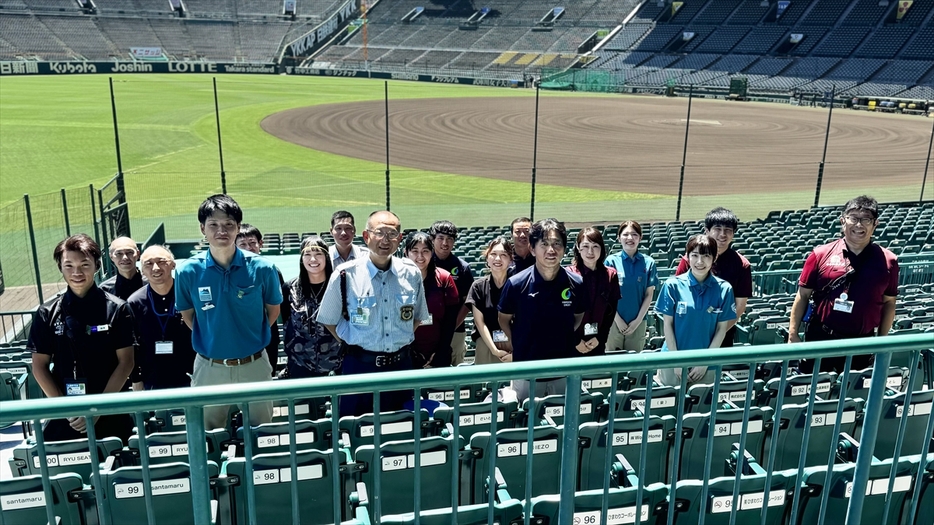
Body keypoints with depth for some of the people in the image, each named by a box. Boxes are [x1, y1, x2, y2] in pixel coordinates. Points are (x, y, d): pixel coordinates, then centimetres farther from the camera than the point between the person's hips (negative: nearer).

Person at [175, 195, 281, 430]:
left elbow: (273, 309, 4)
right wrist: (209, 340, 4)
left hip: (254, 365, 0)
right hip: (210, 368, 1)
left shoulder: (262, 268, -12)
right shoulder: (188, 272, -10)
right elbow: (187, 314, 7)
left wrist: (251, 337, 2)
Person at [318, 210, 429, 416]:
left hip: (401, 365, 3)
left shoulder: (412, 273, -1)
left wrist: (400, 341, 5)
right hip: (359, 366, -3)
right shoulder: (346, 275, -10)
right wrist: (353, 344, 1)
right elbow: (328, 319, 3)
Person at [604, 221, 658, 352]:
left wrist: (638, 320, -6)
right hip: (614, 321, -1)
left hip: (638, 322, 1)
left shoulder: (648, 262, -1)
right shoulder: (611, 261, -5)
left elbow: (649, 294, 0)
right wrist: (618, 319, -8)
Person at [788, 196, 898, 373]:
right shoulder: (821, 255, -3)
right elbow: (803, 296, -1)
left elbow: (889, 302, 9)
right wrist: (793, 335, -5)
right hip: (819, 339, -1)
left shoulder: (887, 261, 0)